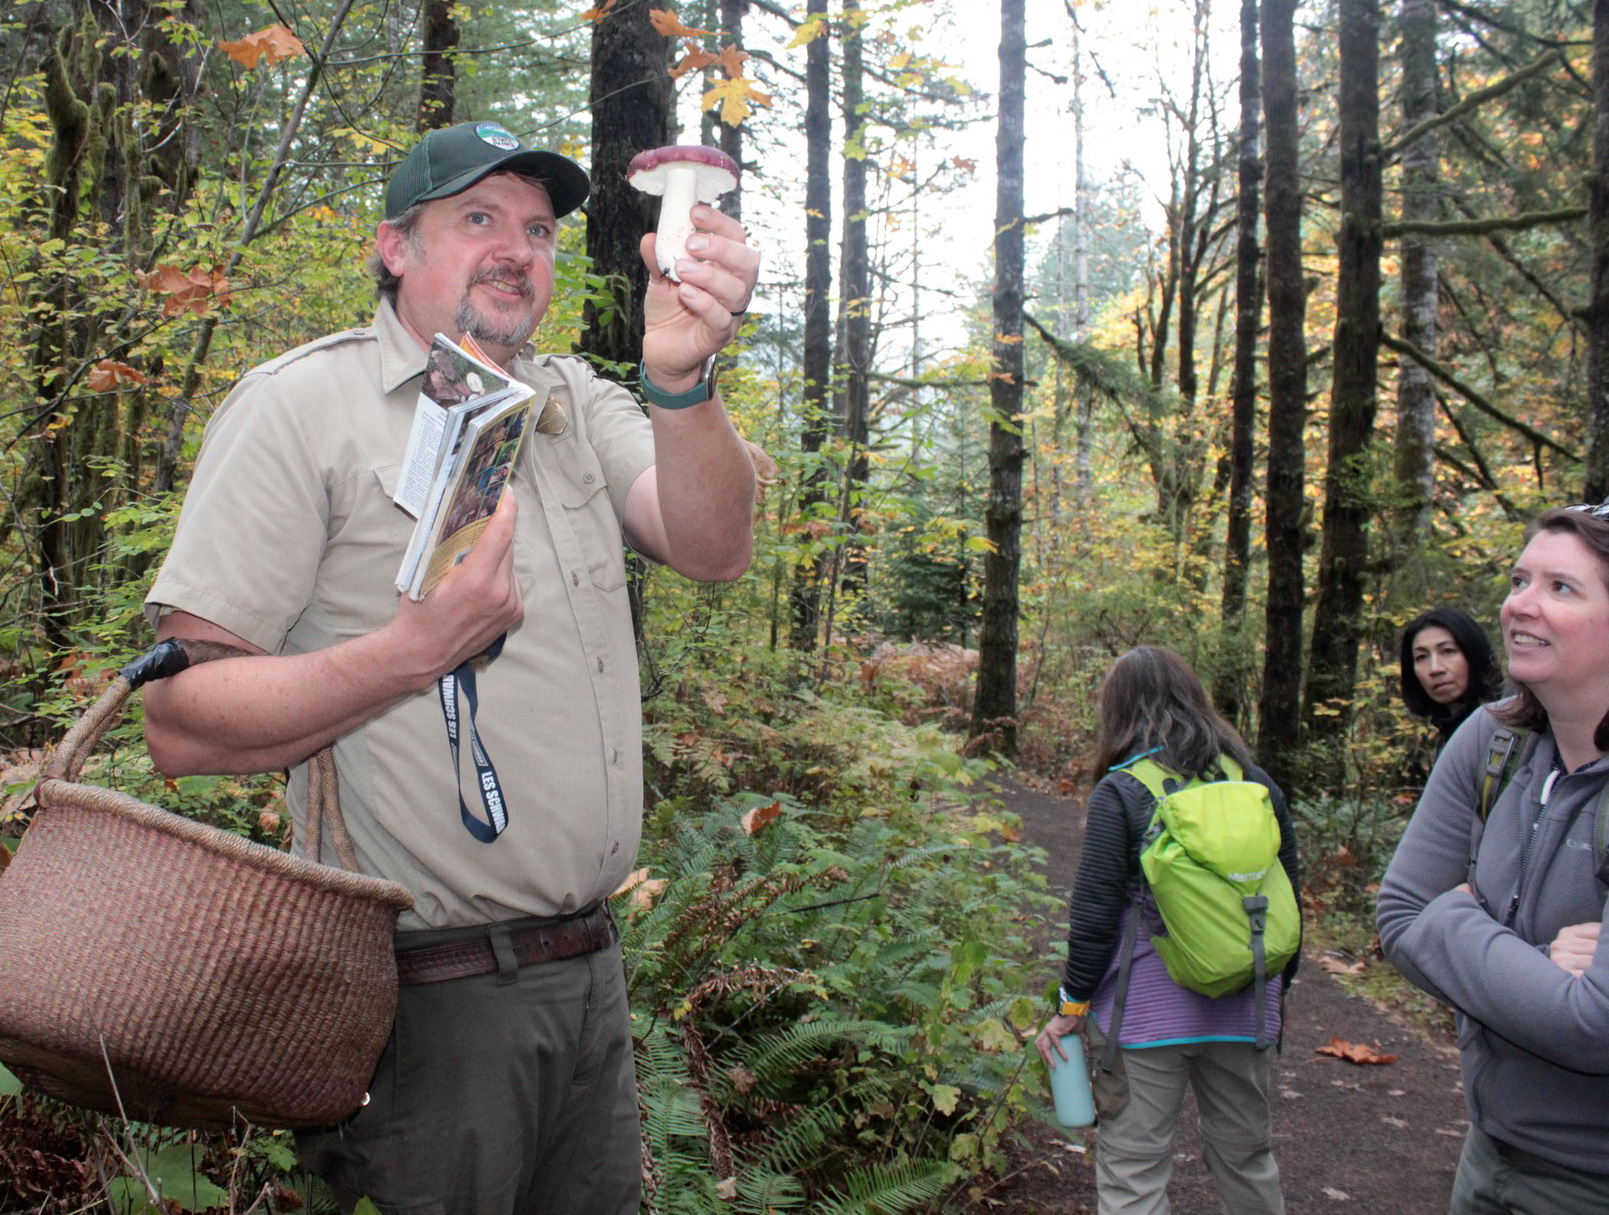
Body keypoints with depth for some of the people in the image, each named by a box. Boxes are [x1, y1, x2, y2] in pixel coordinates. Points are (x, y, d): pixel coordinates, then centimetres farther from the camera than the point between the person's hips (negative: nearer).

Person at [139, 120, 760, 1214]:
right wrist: (413, 652, -24)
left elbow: (713, 549, -8)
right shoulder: (302, 407, -6)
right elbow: (181, 723, -12)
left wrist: (682, 375, -25)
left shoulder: (573, 402, 11)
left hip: (591, 973, 6)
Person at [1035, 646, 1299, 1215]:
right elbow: (1289, 899, 10)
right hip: (1244, 1008, 5)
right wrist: (1277, 986, 22)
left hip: (1147, 1012, -5)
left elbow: (1095, 915, -12)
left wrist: (1072, 1005, -2)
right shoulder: (1258, 784, 4)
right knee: (1247, 1157, 22)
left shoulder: (1119, 792, -11)